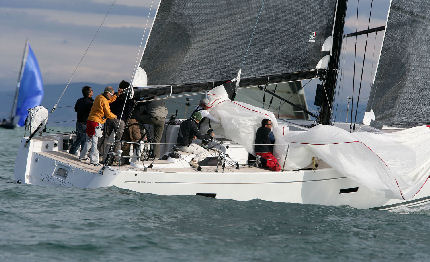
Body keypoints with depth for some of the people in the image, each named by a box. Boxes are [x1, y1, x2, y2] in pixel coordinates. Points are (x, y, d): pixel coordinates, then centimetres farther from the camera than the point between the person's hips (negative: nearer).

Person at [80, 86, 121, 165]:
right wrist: (115, 116, 8)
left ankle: (82, 156, 28)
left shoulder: (99, 97, 13)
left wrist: (117, 94, 27)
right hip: (96, 123, -9)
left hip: (90, 120, 9)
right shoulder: (104, 101, -15)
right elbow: (108, 114, -11)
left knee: (89, 140, 20)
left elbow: (110, 100, 32)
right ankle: (94, 160, -9)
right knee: (95, 141, -8)